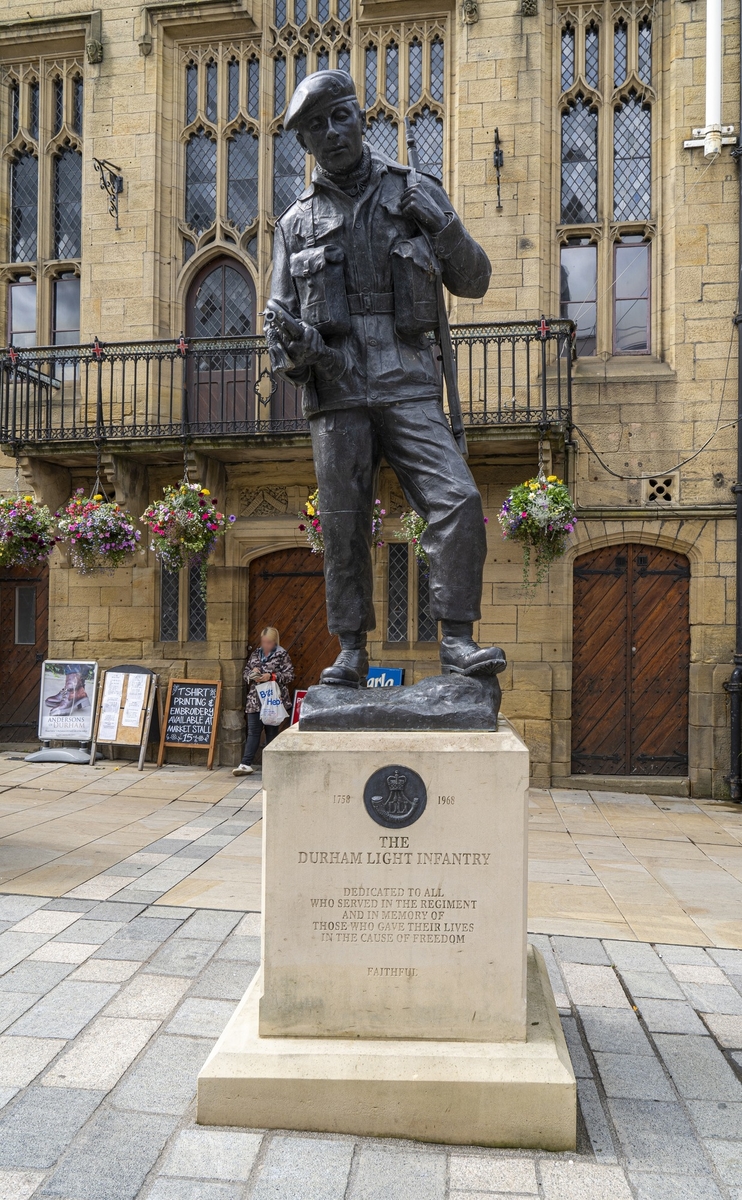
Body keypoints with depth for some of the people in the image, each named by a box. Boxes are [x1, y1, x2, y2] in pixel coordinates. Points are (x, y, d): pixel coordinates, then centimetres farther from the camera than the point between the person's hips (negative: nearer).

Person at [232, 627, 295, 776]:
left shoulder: (282, 655, -1)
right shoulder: (255, 654, 13)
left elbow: (289, 675, -6)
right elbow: (245, 673, 17)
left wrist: (271, 676, -16)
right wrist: (251, 673, -6)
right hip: (255, 701, 4)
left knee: (272, 733, 5)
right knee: (253, 733, 1)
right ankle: (246, 764, 0)